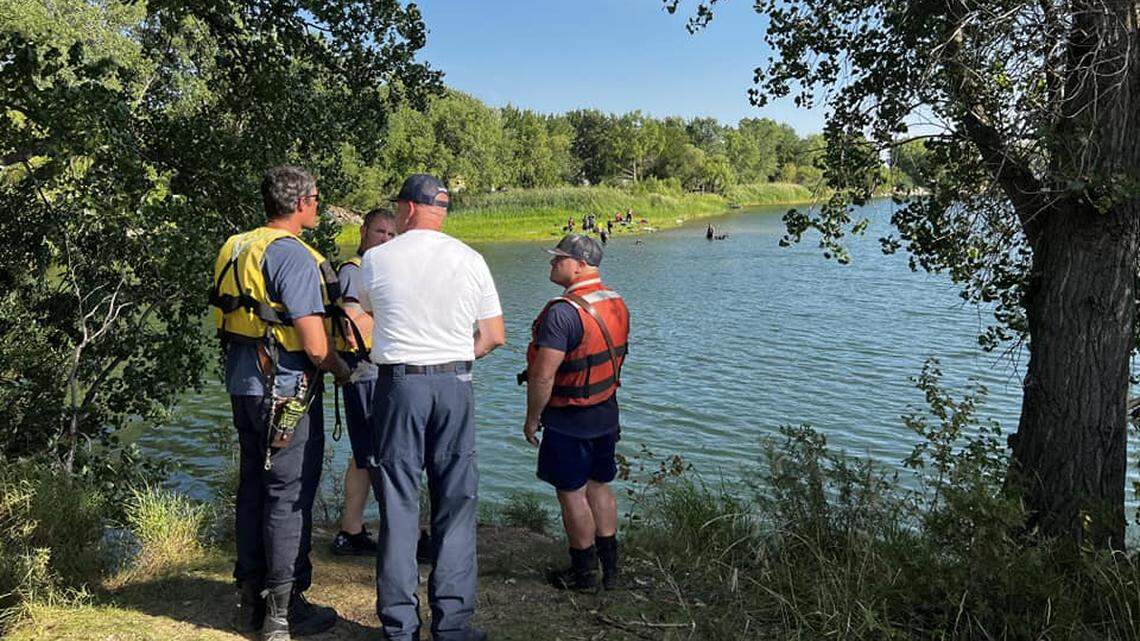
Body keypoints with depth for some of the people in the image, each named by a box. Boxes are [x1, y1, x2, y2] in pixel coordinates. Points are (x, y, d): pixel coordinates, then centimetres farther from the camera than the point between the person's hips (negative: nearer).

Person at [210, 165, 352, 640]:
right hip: (285, 391, -9)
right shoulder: (292, 255, -17)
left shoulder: (236, 249, 10)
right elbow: (315, 345, -20)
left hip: (242, 385, 9)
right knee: (290, 496, 1)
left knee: (253, 489, 17)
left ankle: (250, 600, 29)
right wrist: (341, 369, -1)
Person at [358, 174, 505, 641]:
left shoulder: (376, 259, 0)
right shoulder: (470, 260, 2)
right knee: (455, 506, 8)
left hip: (398, 385, -1)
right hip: (455, 385, 1)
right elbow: (494, 336, 5)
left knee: (398, 506, 7)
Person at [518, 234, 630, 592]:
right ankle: (610, 569, 26)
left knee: (572, 494, 5)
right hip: (606, 415, 8)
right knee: (599, 487, 17)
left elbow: (543, 376, -24)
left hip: (568, 422, -8)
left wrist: (532, 418, -11)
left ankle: (584, 573, 17)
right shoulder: (617, 304, 4)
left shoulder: (563, 312, -23)